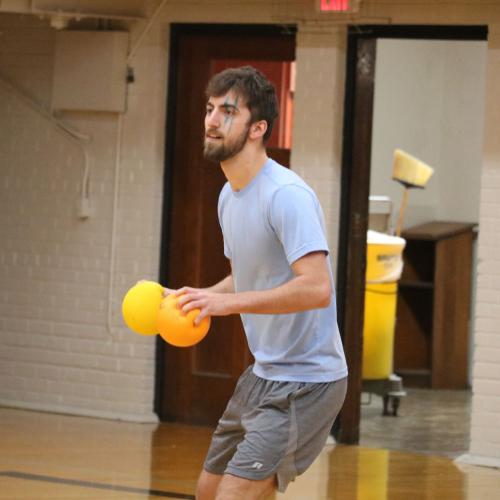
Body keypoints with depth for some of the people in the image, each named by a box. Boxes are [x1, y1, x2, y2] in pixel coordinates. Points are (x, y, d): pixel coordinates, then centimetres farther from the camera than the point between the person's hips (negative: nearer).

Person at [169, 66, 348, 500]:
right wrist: (196, 299, 7)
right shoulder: (229, 196, 10)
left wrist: (226, 302, -31)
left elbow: (316, 288, -31)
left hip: (305, 381, -10)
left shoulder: (286, 195, -21)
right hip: (264, 375, 10)